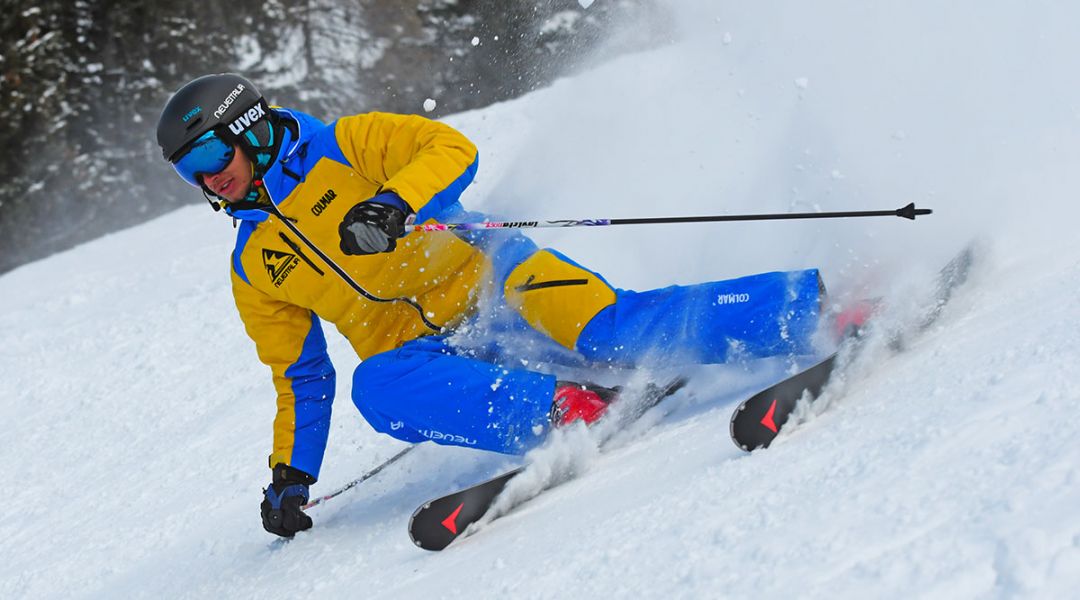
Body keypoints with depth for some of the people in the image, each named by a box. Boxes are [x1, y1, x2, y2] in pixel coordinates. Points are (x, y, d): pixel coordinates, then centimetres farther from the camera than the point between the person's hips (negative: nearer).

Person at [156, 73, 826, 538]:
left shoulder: (342, 147, 2)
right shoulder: (253, 271, 16)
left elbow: (453, 148, -9)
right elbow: (301, 378, 23)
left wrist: (394, 207, -26)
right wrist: (290, 477, 15)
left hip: (487, 280, -4)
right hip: (421, 353, 4)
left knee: (611, 329, -28)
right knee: (377, 387, -31)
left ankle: (817, 304, -30)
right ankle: (565, 408, -39)